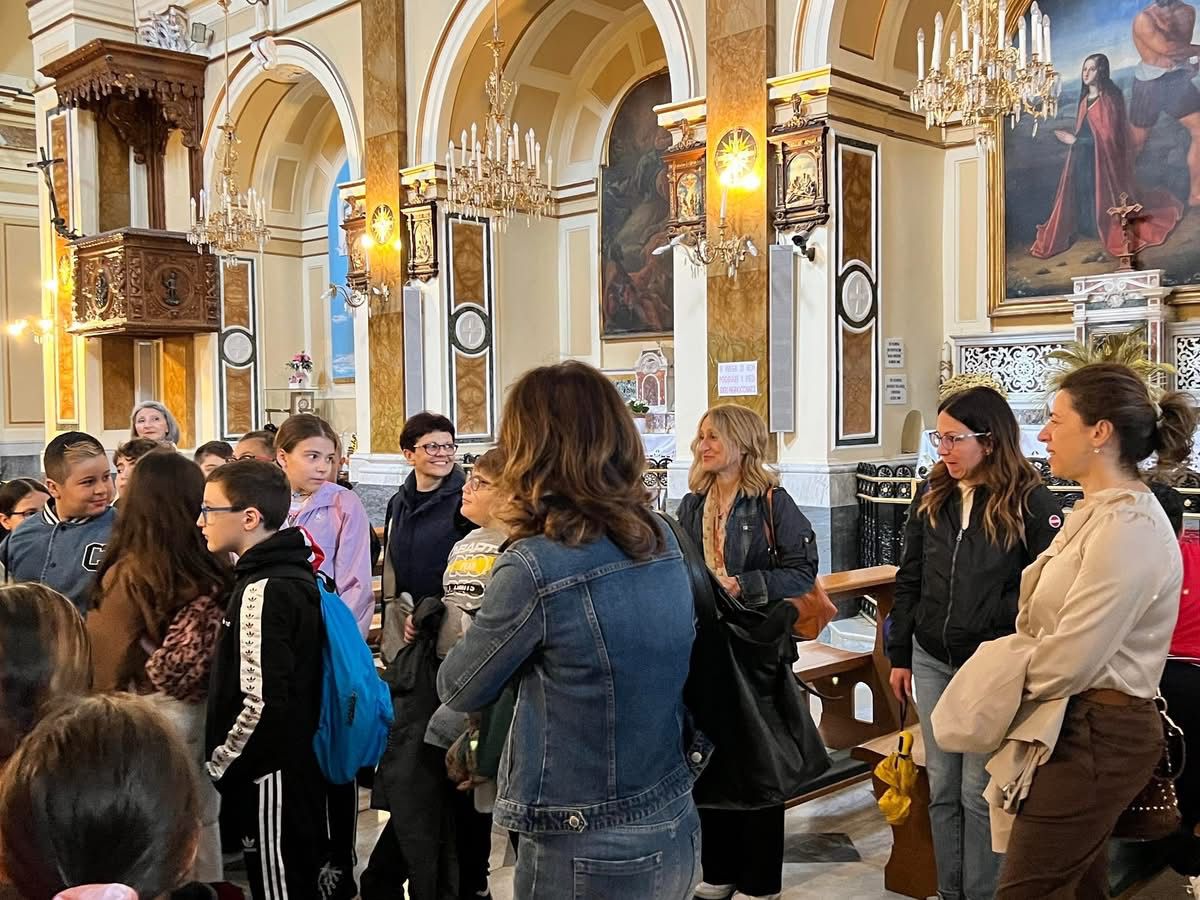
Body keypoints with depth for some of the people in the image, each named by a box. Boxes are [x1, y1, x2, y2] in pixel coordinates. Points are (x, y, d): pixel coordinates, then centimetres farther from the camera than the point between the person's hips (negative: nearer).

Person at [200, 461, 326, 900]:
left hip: (269, 777, -9)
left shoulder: (263, 591, -20)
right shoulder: (292, 576, 9)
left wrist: (219, 766, -12)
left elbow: (261, 703, -25)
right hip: (301, 767, 9)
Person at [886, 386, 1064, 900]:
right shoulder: (932, 497, 5)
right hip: (932, 663, 5)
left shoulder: (1031, 502, -10)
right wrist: (900, 655, 11)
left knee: (979, 792, 4)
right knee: (942, 788, 14)